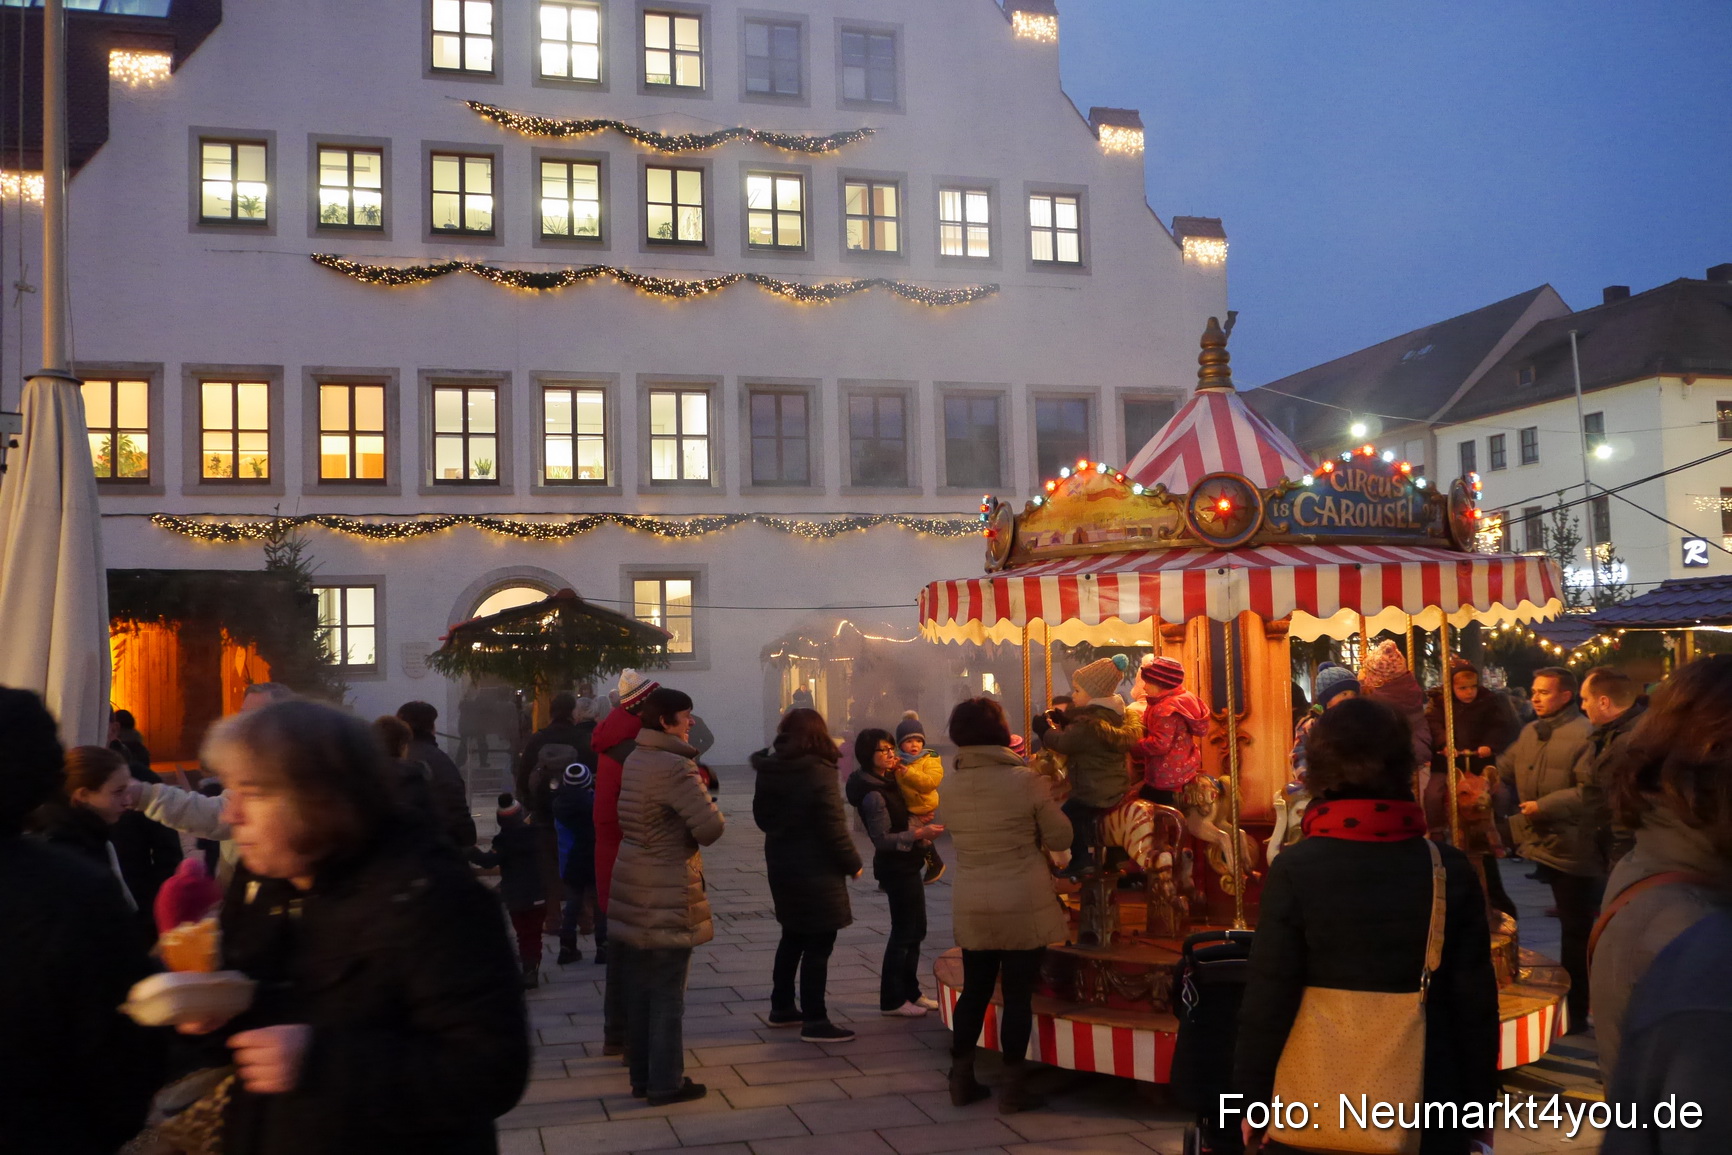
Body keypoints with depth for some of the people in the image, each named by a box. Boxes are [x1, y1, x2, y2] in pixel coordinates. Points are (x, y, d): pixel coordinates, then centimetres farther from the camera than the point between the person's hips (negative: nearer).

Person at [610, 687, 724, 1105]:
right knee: (667, 995, 2)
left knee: (639, 992, 15)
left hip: (633, 890, 8)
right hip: (667, 895, -8)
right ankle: (665, 1084, 10)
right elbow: (710, 827, -23)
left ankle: (642, 1077, 24)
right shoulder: (675, 767, -20)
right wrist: (706, 803, -1)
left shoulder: (635, 759, 8)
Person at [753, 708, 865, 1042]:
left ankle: (781, 1007, 30)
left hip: (781, 865, 8)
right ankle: (814, 1022, 3)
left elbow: (762, 816, 14)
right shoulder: (819, 773, -20)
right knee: (818, 945, -1)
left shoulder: (770, 771, 3)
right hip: (817, 871, -8)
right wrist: (853, 863, -7)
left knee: (793, 937, 21)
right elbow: (833, 827, -20)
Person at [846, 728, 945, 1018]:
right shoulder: (873, 795, -22)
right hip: (896, 868, -10)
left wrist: (899, 775, 8)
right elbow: (883, 839, -23)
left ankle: (910, 992, 27)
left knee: (915, 930, 16)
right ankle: (891, 1001, 8)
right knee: (904, 932, -2)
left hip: (906, 866, 10)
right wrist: (920, 833, -28)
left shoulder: (886, 782, 7)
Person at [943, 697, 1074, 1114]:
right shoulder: (1025, 780, -13)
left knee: (974, 990, 15)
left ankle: (962, 1078, 22)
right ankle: (1013, 1086, 12)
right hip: (1025, 906, -4)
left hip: (971, 908, 4)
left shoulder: (951, 786, -1)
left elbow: (957, 837, 8)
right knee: (1018, 994, 5)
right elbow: (1060, 838, -5)